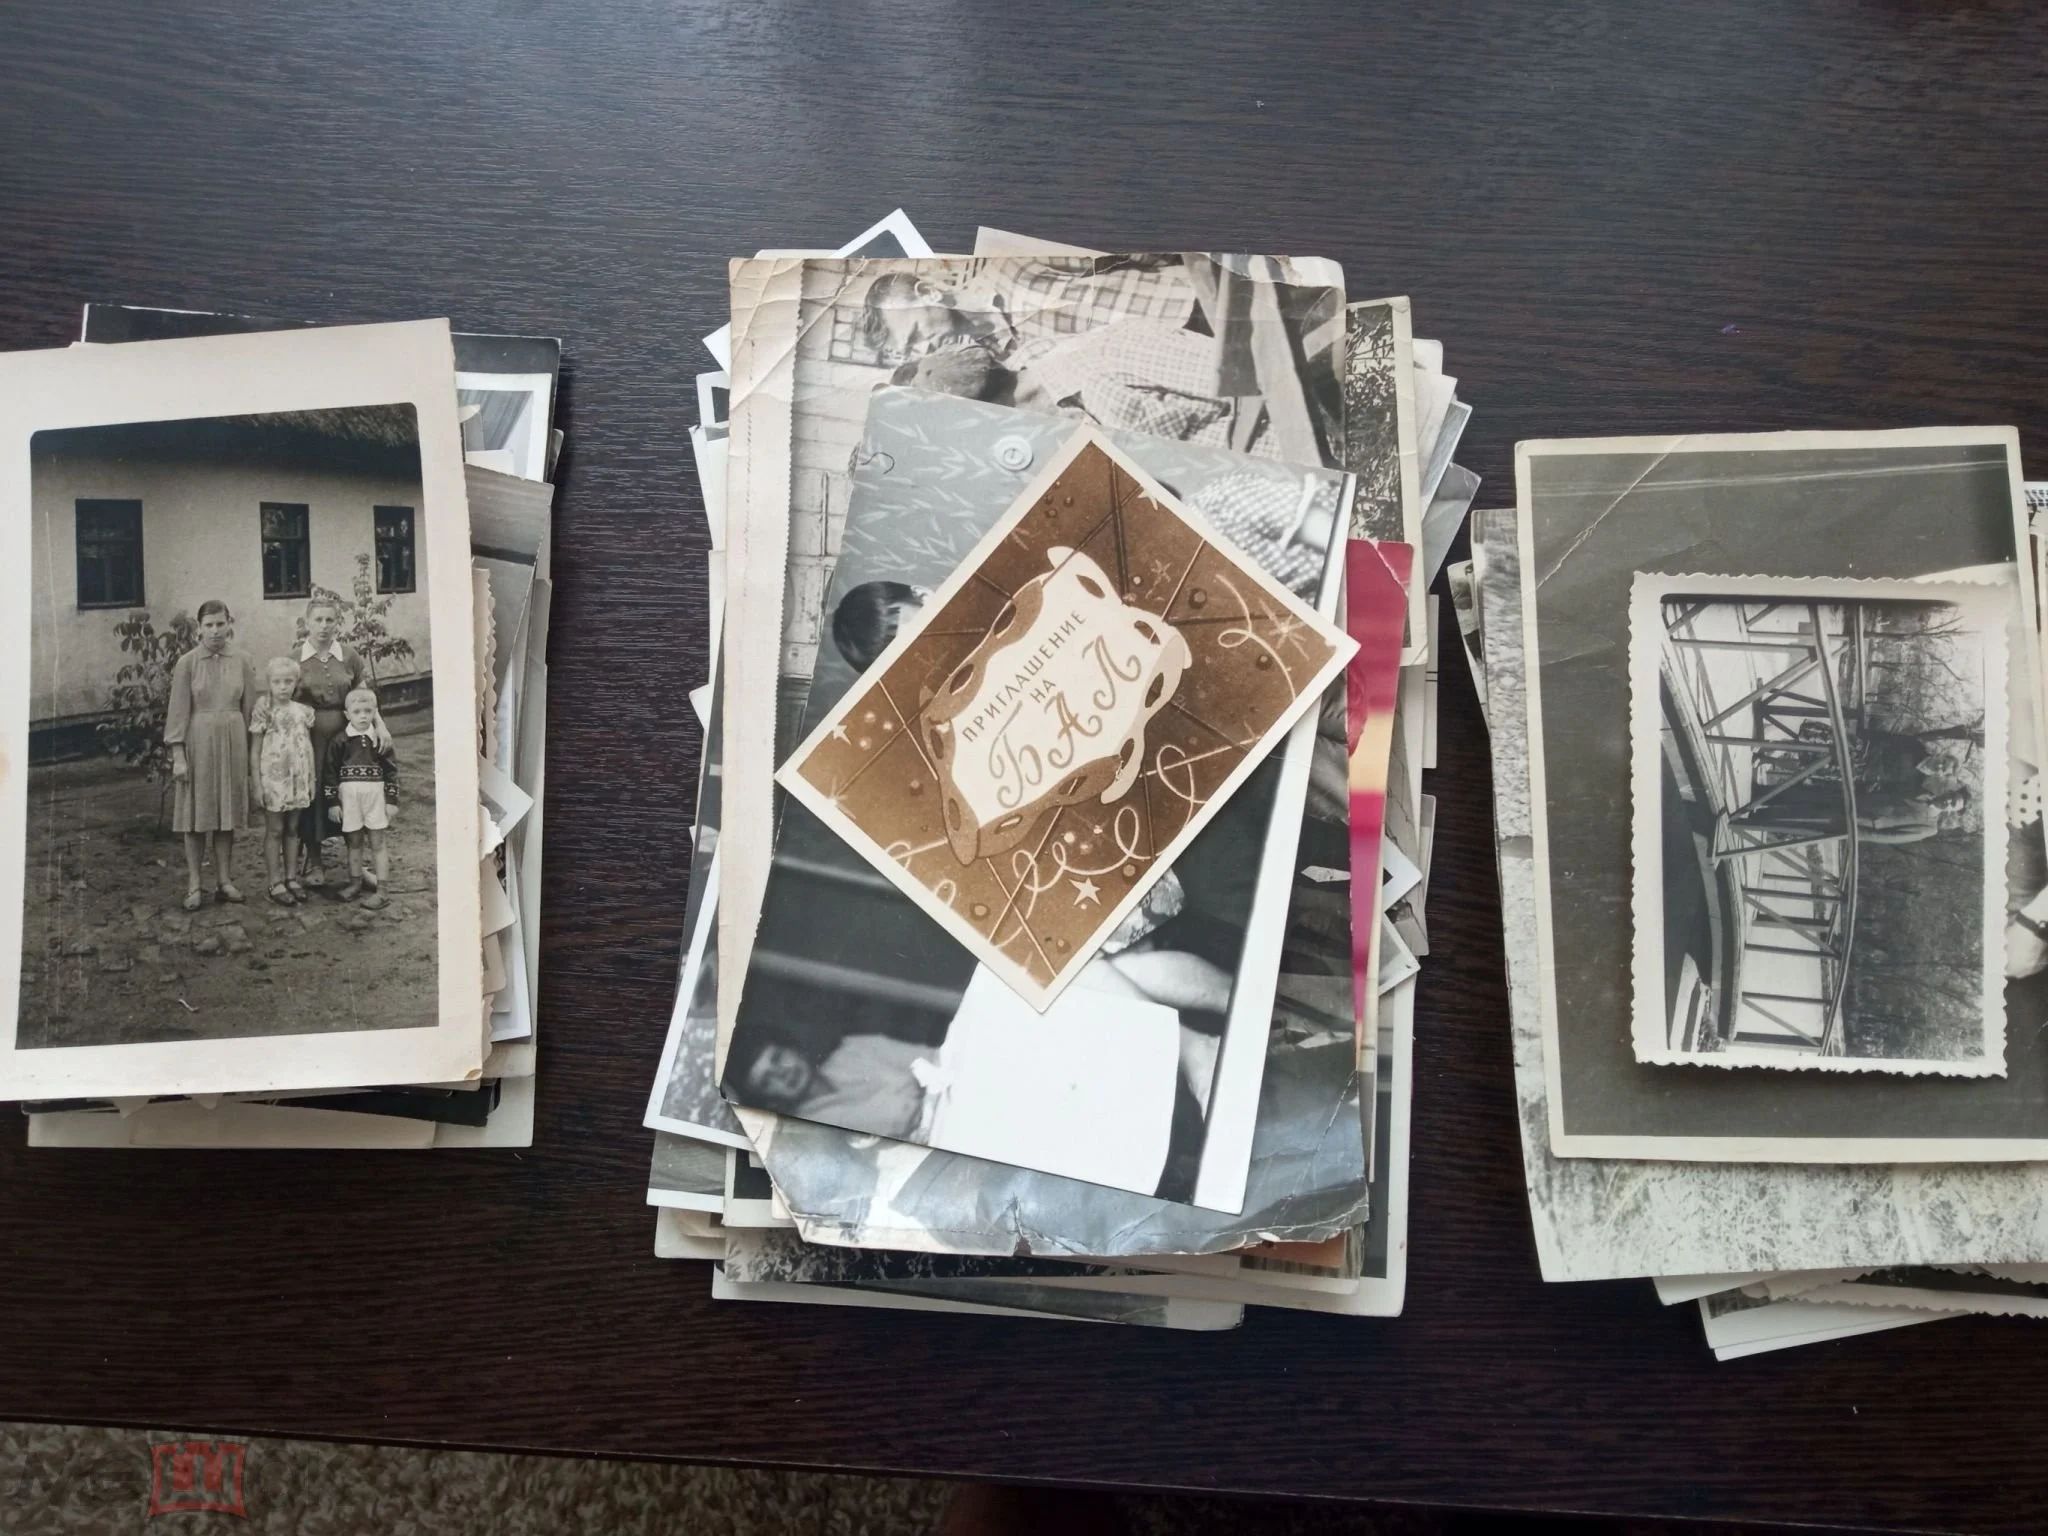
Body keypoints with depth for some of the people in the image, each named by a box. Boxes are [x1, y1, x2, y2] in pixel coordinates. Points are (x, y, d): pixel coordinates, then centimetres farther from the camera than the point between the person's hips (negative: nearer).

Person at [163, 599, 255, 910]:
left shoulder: (241, 662, 4)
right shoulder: (187, 663, -4)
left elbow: (249, 708, 8)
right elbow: (178, 711, -4)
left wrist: (250, 750, 4)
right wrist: (178, 755, -9)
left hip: (233, 742, 2)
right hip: (198, 741, -2)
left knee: (227, 815, 8)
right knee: (197, 816, 2)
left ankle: (224, 881, 17)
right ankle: (194, 886, 9)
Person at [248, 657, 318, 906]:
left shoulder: (303, 711, 5)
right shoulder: (264, 711, -5)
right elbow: (255, 750, -4)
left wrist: (312, 778, 7)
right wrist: (256, 784, -8)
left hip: (297, 777, 4)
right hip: (273, 776, -4)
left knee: (292, 830, 10)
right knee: (274, 830, 2)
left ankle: (291, 878, 18)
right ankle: (276, 883, 6)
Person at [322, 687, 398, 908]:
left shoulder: (380, 740, -1)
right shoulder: (340, 741, -2)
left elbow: (392, 771, 1)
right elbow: (330, 772, 0)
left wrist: (391, 800, -2)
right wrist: (332, 802, -1)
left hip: (375, 796, -1)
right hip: (349, 796, 1)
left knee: (377, 843, 3)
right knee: (354, 842, 13)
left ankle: (380, 890, 5)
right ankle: (355, 883, 27)